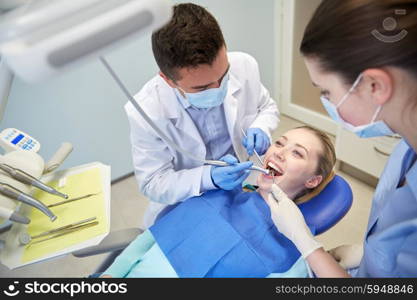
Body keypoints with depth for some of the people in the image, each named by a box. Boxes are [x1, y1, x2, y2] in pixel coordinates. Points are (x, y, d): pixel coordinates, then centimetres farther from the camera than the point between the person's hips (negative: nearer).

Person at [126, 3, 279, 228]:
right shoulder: (145, 112, -26)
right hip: (186, 204, -2)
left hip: (247, 185, 3)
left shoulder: (244, 65, -18)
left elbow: (267, 107, 3)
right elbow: (153, 183, -15)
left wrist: (260, 129, -19)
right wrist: (209, 177, -30)